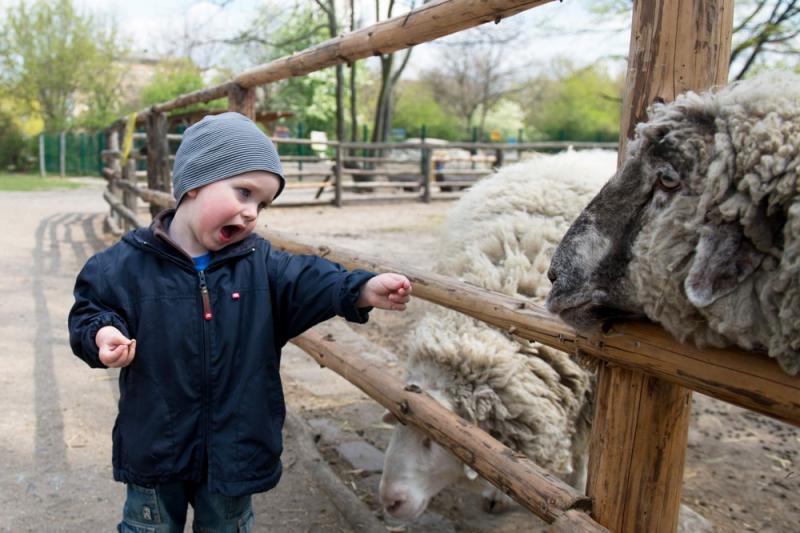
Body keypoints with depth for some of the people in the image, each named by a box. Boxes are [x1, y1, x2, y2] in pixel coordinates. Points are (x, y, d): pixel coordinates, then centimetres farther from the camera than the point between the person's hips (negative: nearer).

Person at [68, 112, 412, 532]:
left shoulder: (259, 263, -6)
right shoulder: (127, 263, -11)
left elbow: (308, 281, -13)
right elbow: (90, 309, -1)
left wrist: (362, 290, -30)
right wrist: (103, 333, -24)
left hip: (234, 447, 2)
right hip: (155, 447, -1)